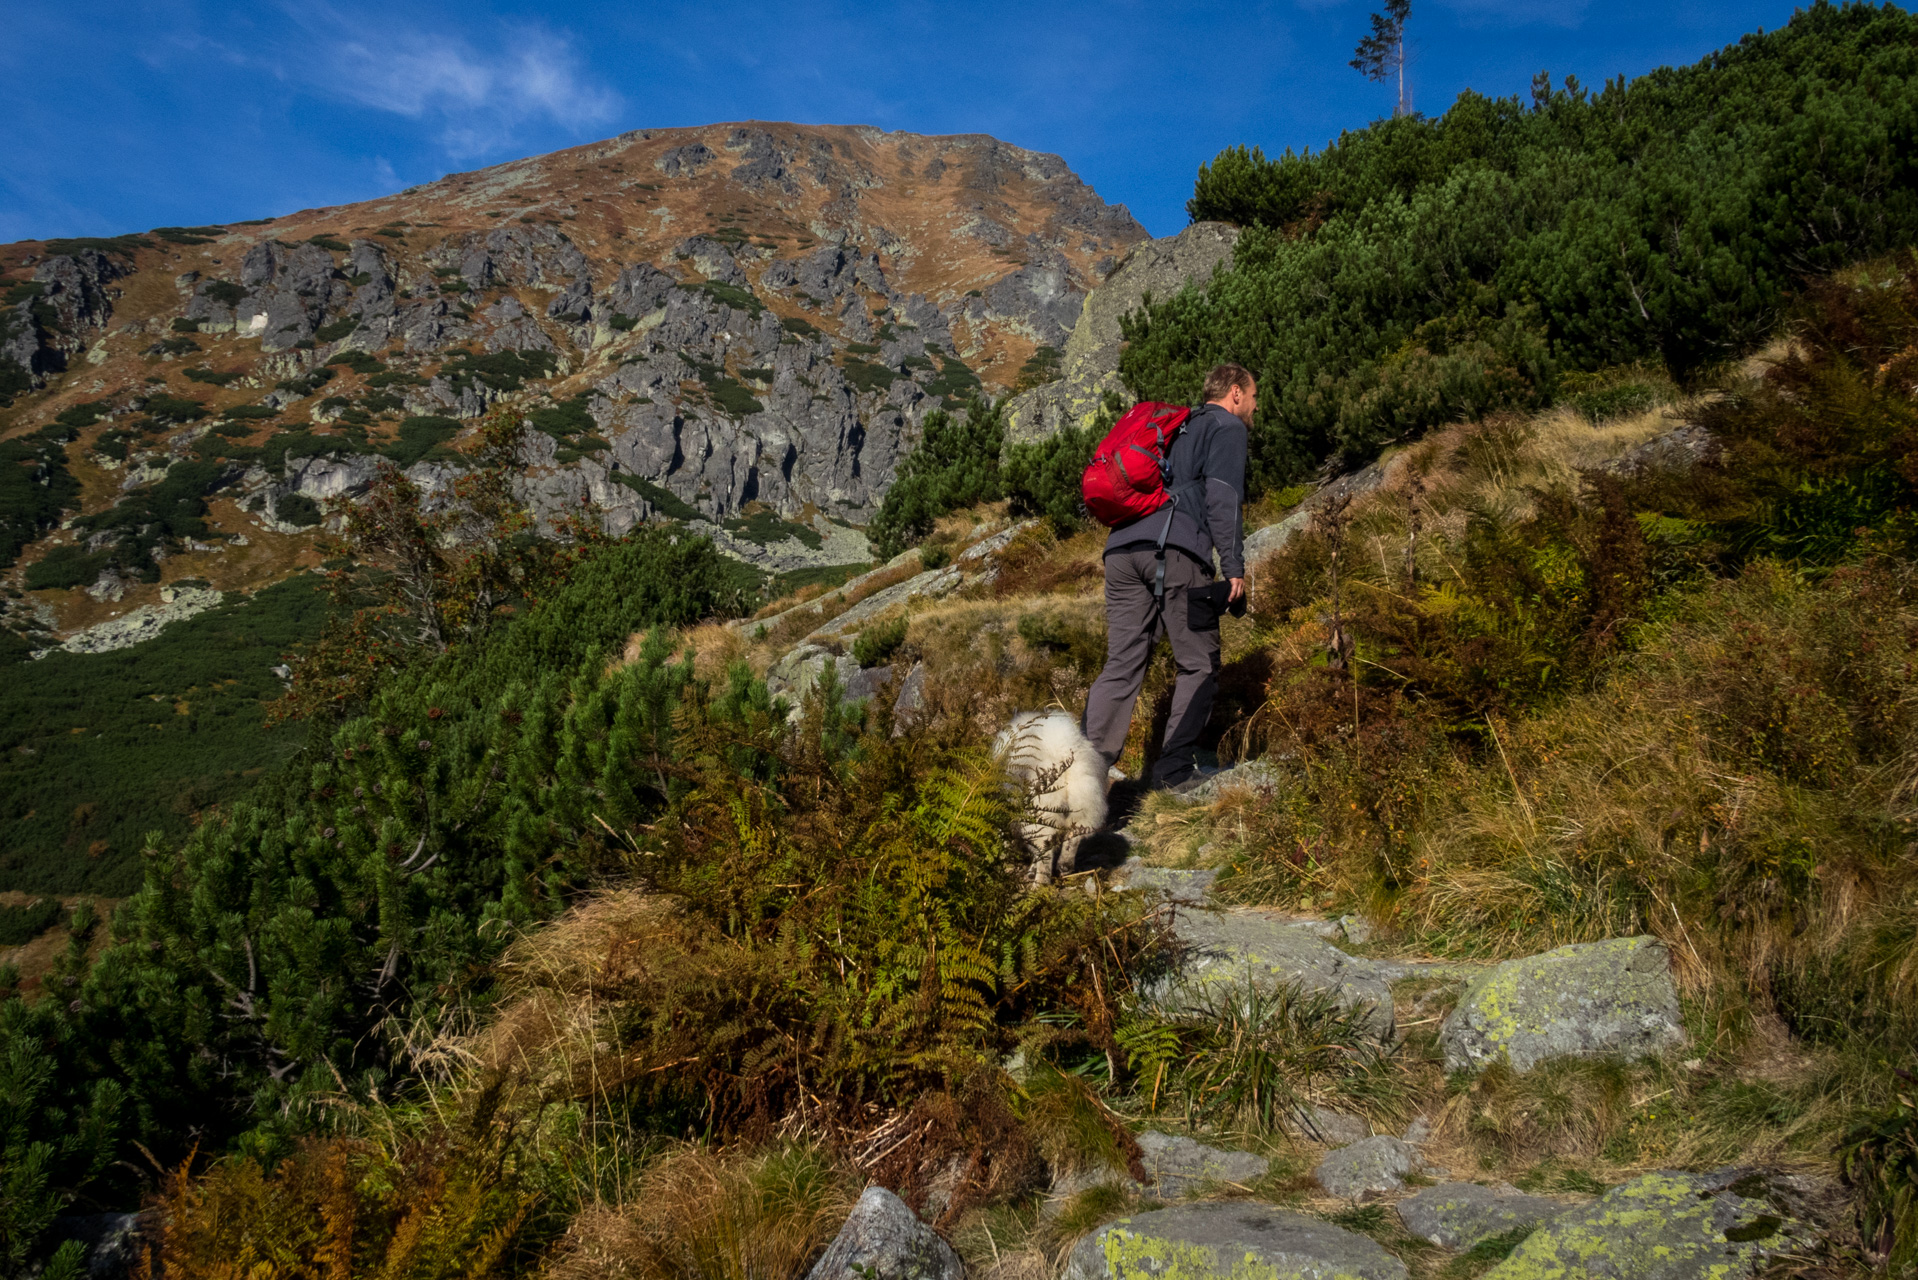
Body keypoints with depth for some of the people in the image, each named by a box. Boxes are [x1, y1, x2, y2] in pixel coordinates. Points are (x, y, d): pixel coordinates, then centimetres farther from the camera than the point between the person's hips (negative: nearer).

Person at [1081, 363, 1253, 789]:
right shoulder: (1227, 427, 10)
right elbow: (1222, 497, -6)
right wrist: (1234, 567, -9)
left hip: (1122, 547, 7)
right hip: (1175, 551, -7)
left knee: (1121, 666, 3)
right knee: (1199, 665, 4)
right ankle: (1175, 769, 1)